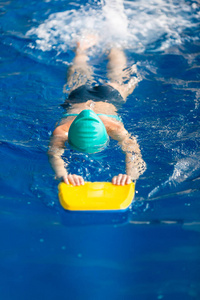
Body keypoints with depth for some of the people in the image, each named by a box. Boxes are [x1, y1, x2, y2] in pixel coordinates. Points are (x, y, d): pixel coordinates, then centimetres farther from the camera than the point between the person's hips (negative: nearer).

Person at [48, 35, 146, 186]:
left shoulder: (114, 128, -50)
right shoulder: (62, 131, -49)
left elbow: (133, 151, -57)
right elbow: (54, 154, -58)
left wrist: (130, 175, -78)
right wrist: (63, 175, -80)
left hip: (111, 95, 0)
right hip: (77, 97, 1)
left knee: (118, 76, 35)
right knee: (79, 73, 36)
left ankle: (115, 51, 61)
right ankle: (82, 49, 62)